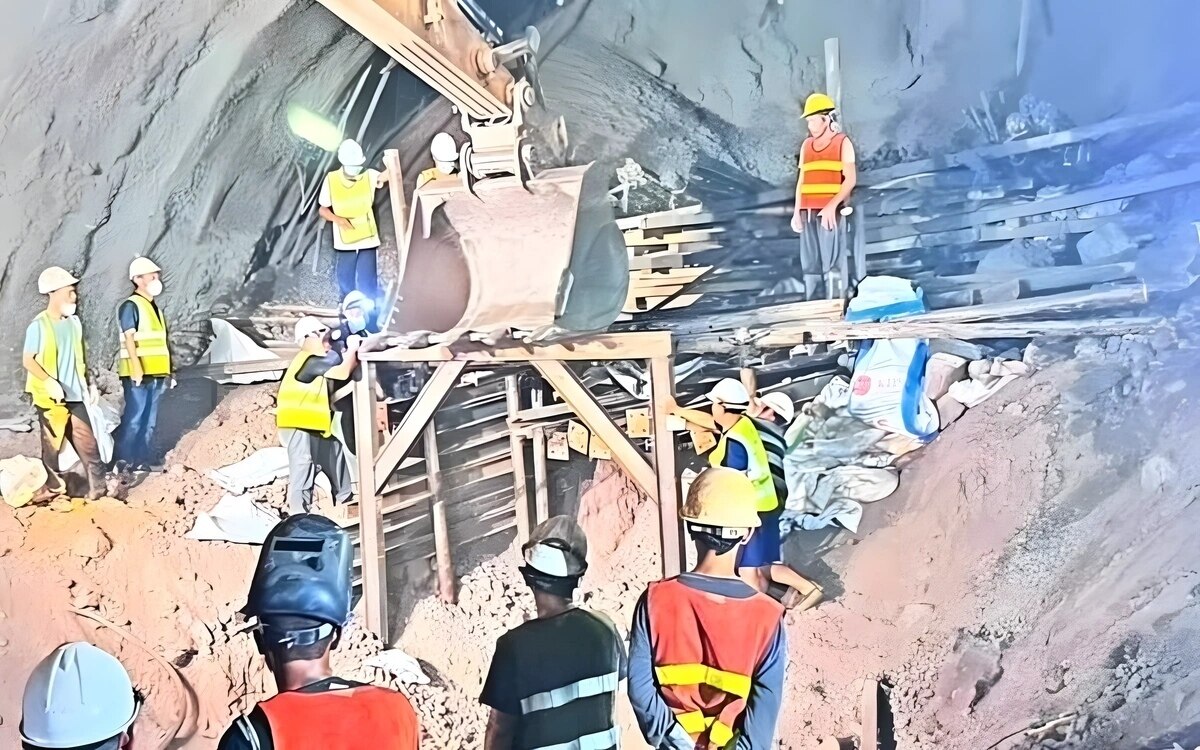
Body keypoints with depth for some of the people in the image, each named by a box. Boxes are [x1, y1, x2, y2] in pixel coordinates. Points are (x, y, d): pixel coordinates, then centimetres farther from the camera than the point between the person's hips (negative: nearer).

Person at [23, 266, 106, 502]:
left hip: (75, 395, 5)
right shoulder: (38, 326, -11)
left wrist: (88, 384, 10)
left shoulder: (74, 322, 6)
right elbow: (28, 360, -10)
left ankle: (98, 486, 8)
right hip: (50, 397, -4)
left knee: (87, 440, 3)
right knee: (52, 443, 6)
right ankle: (54, 485, 20)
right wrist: (49, 381, -24)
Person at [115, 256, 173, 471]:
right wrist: (137, 368, -24)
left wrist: (167, 372, 19)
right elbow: (129, 338, -16)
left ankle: (142, 461, 15)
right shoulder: (130, 306, -7)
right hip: (138, 375, -8)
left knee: (149, 422, 10)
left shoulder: (155, 307, 19)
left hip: (155, 374, 8)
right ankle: (124, 462, -2)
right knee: (134, 419, -7)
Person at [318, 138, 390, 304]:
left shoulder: (368, 176, -6)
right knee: (345, 280, 12)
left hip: (367, 239, -1)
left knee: (368, 283, 4)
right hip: (345, 240, 1)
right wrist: (337, 219, -18)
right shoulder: (331, 179, -5)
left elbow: (385, 175, -25)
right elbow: (322, 209, 0)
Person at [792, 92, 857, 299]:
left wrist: (832, 205, -18)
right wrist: (796, 212, 8)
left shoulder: (842, 142, 3)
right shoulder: (806, 145, 18)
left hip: (831, 212, -5)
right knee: (809, 264, 4)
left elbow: (850, 179, -6)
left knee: (831, 263, -8)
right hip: (808, 212, 5)